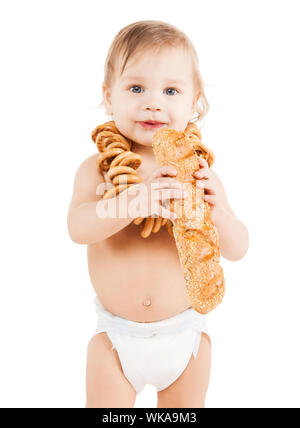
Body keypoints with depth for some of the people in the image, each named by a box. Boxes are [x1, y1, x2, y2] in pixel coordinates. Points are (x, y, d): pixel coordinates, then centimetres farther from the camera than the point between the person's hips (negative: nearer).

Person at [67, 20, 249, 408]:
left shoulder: (199, 173, -7)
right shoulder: (98, 168, -9)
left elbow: (237, 250, -6)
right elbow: (78, 227, -25)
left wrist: (219, 213, -27)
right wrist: (134, 201, -40)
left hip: (185, 332, 2)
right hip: (116, 335, -1)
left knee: (187, 407, 18)